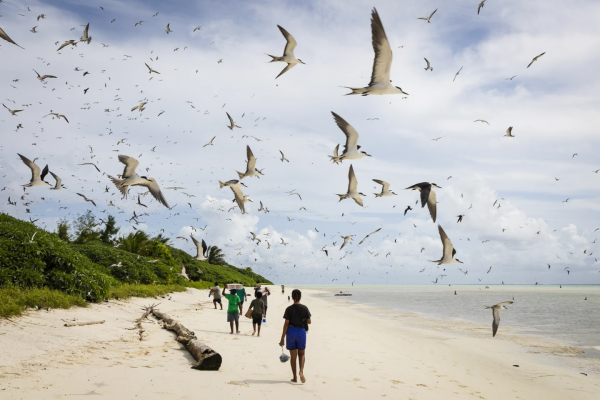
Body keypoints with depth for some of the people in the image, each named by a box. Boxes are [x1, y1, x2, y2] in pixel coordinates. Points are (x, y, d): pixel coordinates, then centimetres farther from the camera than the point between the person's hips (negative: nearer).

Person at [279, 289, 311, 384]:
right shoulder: (304, 308, -6)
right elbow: (309, 322, 1)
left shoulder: (289, 309, -10)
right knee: (301, 354, 16)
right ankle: (301, 371, -10)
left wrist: (282, 338, -5)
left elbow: (286, 324, -9)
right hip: (301, 331, 1)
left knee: (293, 356, 10)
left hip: (291, 331, -1)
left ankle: (295, 377, 15)